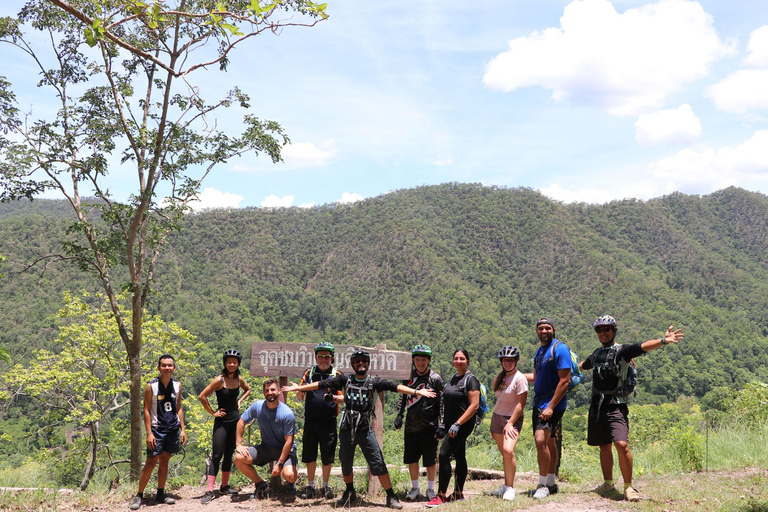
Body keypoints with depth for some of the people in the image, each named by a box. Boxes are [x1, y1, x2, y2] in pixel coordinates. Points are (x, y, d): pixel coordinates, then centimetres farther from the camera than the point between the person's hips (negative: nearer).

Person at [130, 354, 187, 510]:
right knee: (151, 463, -4)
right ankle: (139, 495, 6)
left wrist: (183, 429, 7)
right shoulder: (151, 386, -7)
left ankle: (160, 494, 20)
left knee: (164, 461, 11)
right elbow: (146, 410, -7)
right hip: (157, 429, -4)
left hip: (173, 429, 4)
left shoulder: (177, 385, 5)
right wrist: (149, 433, -13)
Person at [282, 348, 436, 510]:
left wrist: (416, 391, -21)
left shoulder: (374, 382, 1)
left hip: (365, 430, -2)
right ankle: (350, 493, 34)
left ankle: (391, 496, 1)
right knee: (346, 463, 13)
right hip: (346, 429, 2)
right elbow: (322, 384, 5)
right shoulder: (345, 380, 6)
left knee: (378, 463, -7)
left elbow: (394, 386, -10)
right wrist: (299, 387, 3)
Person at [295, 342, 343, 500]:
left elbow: (343, 398, -1)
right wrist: (299, 391, -14)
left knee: (328, 456, 3)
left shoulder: (337, 375, 4)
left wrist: (333, 397, -22)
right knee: (310, 454, 6)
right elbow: (300, 397, 9)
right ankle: (310, 486, 18)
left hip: (329, 422, -1)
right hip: (310, 420, 2)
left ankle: (325, 486, 18)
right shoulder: (309, 373, 9)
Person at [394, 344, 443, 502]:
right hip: (411, 425, 4)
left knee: (431, 460, 5)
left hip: (429, 427, -4)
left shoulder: (435, 378, -5)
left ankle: (430, 489, 21)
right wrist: (399, 416, 8)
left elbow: (442, 404, -5)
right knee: (411, 459, 10)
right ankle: (415, 488, 26)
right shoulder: (409, 375, 7)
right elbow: (402, 396, 17)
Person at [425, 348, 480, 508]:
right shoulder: (453, 378, 13)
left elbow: (474, 405, -17)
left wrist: (457, 424, -21)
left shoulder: (471, 379, -10)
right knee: (459, 457, 13)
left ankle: (441, 495, -10)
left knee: (444, 455, -14)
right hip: (453, 425, 8)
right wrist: (443, 424, 16)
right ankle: (458, 493, 21)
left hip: (464, 424, -8)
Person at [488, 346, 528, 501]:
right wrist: (494, 426, 17)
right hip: (497, 417, 7)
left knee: (508, 451, -23)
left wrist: (510, 423, -19)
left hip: (512, 419, -7)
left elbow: (521, 403, -15)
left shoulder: (520, 378, -11)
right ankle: (506, 487, 19)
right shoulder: (501, 377, 12)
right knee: (504, 454, 9)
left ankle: (510, 488, -12)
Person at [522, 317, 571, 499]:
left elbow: (565, 380, -18)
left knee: (541, 440, -18)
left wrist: (551, 407, -21)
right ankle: (551, 483, 22)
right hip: (539, 403, 9)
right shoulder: (540, 350, 15)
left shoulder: (559, 348, -12)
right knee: (548, 442, 14)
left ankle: (543, 485, -10)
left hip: (553, 403, -9)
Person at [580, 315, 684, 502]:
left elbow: (643, 346, -21)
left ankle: (628, 487, -6)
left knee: (622, 445, -18)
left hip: (615, 406, -6)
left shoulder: (622, 351, -3)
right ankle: (608, 483, 27)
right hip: (596, 406, 6)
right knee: (604, 446, 13)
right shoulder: (596, 354, 15)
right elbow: (582, 365, 36)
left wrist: (663, 340, -38)